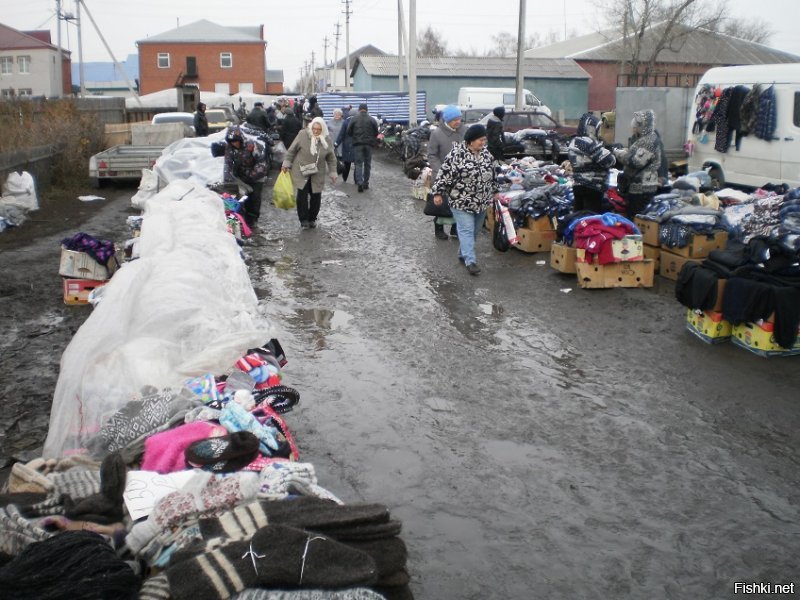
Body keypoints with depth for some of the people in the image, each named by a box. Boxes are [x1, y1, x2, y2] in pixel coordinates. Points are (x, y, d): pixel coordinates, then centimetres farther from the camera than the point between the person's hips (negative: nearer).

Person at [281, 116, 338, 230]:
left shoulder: (327, 140, -5)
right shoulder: (303, 135, -13)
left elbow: (331, 158, 6)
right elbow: (292, 150, -3)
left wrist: (333, 173, 4)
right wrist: (286, 164, -2)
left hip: (317, 174, 2)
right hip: (301, 171, -2)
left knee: (316, 196, 5)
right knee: (302, 195, -11)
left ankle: (312, 219, 23)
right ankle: (303, 219, 2)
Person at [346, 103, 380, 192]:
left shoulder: (354, 119, -2)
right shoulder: (372, 120, 0)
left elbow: (348, 131, -1)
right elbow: (376, 133, 1)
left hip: (357, 144, -1)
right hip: (368, 144, 1)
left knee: (358, 163, 0)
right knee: (367, 164, 11)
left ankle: (359, 182, -15)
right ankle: (366, 183, 14)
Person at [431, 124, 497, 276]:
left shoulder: (486, 153, 5)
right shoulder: (457, 154, -15)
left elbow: (492, 173, 18)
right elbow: (445, 173, -13)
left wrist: (494, 191, 22)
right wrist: (438, 193, -13)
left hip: (482, 202, 7)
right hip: (462, 201, -6)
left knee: (475, 230, 13)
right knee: (466, 230, -8)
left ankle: (463, 254, 29)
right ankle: (470, 261, -10)